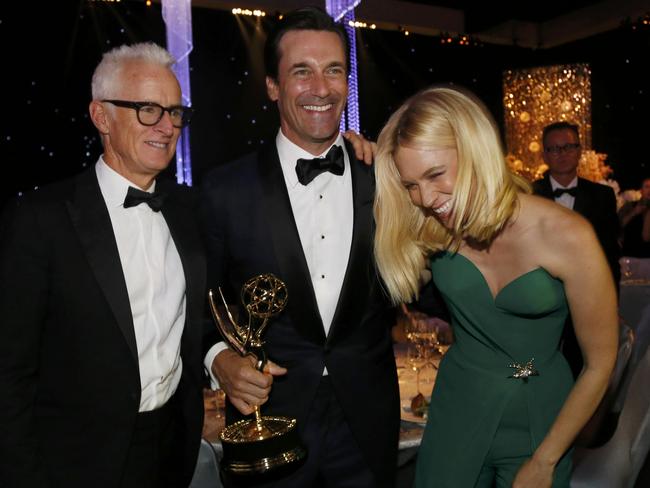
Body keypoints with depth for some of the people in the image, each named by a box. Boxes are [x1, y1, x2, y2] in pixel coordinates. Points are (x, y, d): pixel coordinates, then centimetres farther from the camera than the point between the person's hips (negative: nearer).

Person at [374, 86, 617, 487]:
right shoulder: (430, 231, -13)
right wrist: (367, 171, -17)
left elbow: (600, 364, -13)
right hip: (456, 411, 2)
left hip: (537, 420, -2)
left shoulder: (567, 237, -21)